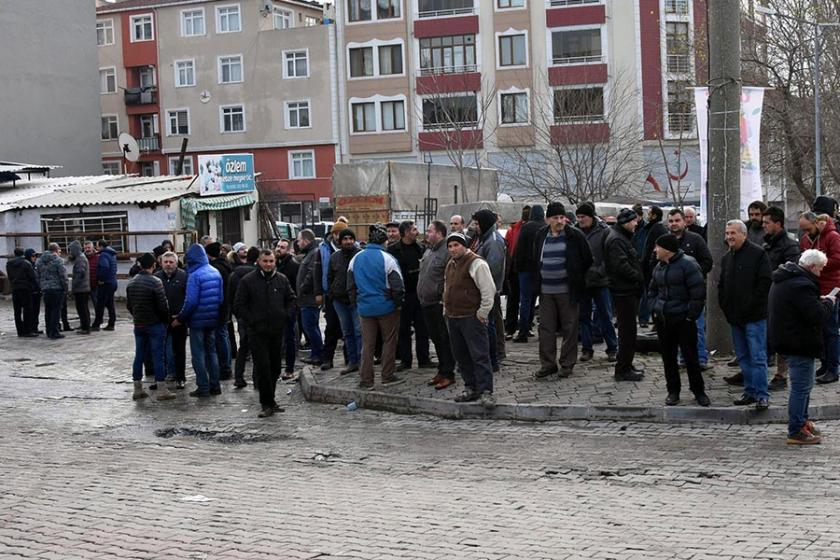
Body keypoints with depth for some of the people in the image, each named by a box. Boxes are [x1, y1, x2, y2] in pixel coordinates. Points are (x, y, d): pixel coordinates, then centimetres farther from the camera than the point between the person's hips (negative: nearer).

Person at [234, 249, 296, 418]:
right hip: (257, 332, -4)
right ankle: (268, 404, -2)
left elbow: (291, 300, 17)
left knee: (275, 367, 9)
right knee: (263, 367, -8)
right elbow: (238, 305, -1)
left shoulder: (282, 280, 8)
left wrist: (286, 316, 2)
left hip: (277, 331, 4)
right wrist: (250, 321, -9)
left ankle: (268, 400, 22)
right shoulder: (248, 281, -3)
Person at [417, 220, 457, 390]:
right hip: (426, 303, 9)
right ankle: (441, 370, 25)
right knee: (436, 339, 16)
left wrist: (444, 298, -20)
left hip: (440, 304, -9)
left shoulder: (447, 251, -15)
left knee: (444, 340, -3)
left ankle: (448, 374, 2)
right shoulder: (428, 251, 16)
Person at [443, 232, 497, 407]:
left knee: (479, 355, -9)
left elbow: (488, 290, -15)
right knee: (461, 356, 11)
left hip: (471, 317, -9)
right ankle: (471, 388, 20)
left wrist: (482, 313, -14)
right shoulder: (450, 265, 17)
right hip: (453, 317, 9)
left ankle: (486, 391, -9)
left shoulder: (476, 263, -12)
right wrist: (446, 310, 22)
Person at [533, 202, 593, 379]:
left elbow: (587, 259, 0)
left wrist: (577, 279, 3)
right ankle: (547, 363, 13)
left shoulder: (574, 235, -6)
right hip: (546, 291, 4)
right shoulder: (541, 236, 7)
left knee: (569, 328, 3)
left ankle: (567, 364, 13)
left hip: (567, 291, -4)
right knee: (546, 328, 6)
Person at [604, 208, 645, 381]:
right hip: (624, 291, -11)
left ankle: (626, 366, 25)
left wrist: (639, 279, 10)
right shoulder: (616, 240, -16)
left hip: (628, 290, 11)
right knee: (628, 331, -7)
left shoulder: (623, 237, 18)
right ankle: (623, 370, -2)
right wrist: (638, 278, -15)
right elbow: (621, 266, -25)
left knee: (628, 330, 16)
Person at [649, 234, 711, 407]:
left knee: (691, 356, -1)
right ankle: (673, 391, 19)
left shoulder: (687, 264, -12)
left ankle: (699, 391, 11)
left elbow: (698, 292, -15)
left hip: (683, 320, -6)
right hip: (662, 320, 7)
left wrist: (691, 315, -14)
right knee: (668, 357, 9)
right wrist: (654, 310, 10)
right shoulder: (659, 267, 12)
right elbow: (653, 291, 23)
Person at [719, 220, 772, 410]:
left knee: (757, 357, -7)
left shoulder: (757, 253, -7)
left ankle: (762, 395, -4)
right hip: (735, 316, 7)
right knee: (743, 357, 12)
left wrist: (751, 304, -15)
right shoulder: (727, 258, 16)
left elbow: (765, 281, -13)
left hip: (754, 316, -7)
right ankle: (750, 392, 19)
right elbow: (721, 285, 23)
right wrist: (723, 304, 8)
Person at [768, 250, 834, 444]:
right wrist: (828, 303, -8)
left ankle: (802, 420, 35)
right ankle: (796, 432, 2)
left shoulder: (783, 280, 12)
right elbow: (817, 316, -25)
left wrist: (820, 301, 10)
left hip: (785, 339, 11)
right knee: (801, 386, -3)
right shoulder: (801, 285, -23)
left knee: (802, 384, 23)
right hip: (798, 344, -11)